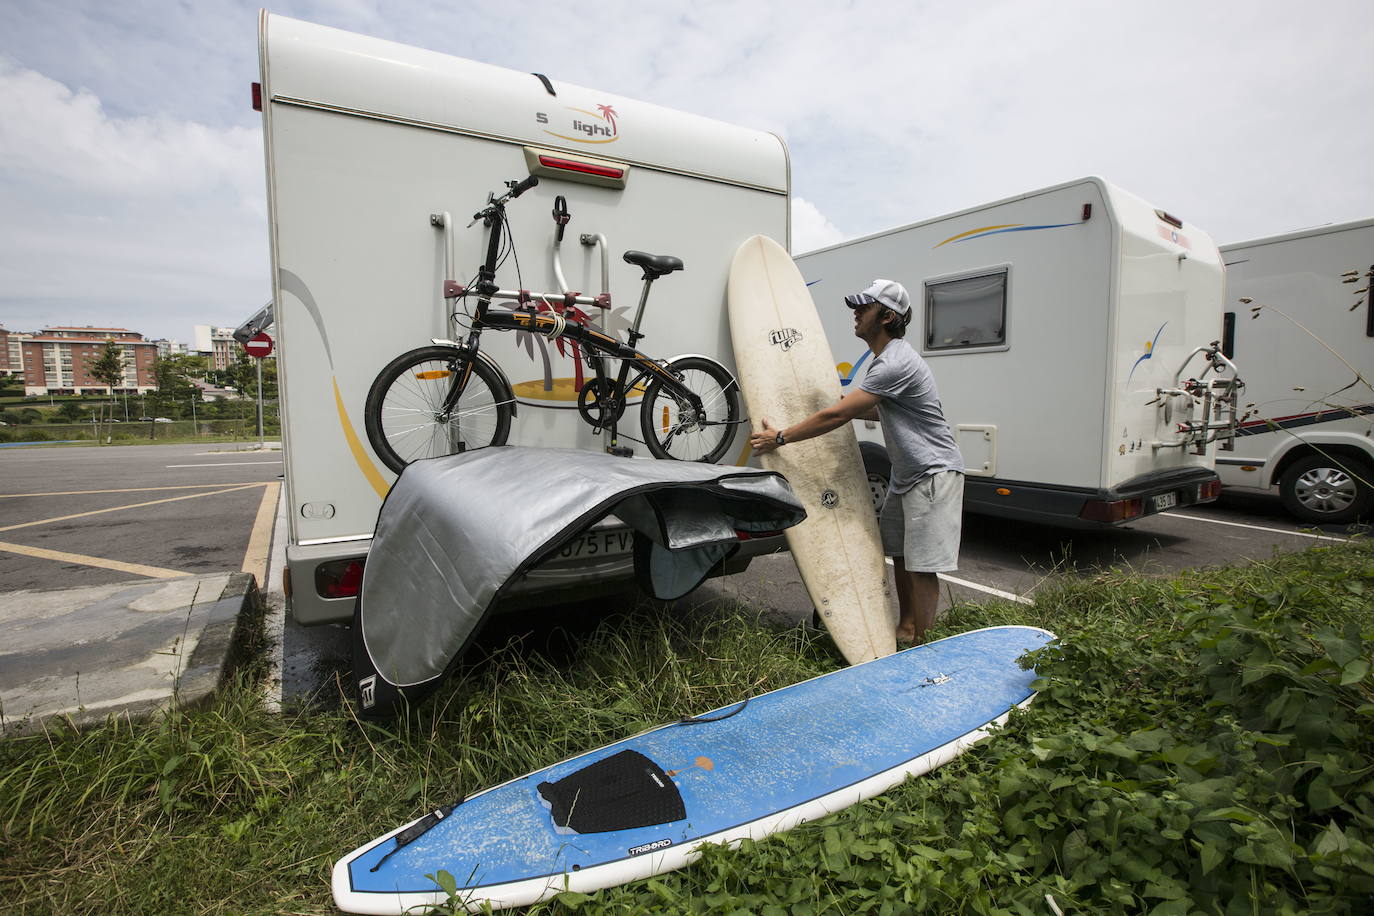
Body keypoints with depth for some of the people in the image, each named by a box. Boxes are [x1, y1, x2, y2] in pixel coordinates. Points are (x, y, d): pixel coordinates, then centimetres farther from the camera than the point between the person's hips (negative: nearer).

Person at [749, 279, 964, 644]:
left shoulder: (895, 363, -24)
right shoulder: (886, 359, 10)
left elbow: (837, 415, -25)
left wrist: (780, 437, -19)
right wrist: (848, 405, 24)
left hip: (934, 474, -11)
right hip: (906, 474, 11)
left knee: (921, 566, -5)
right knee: (899, 553, 16)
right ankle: (904, 629, 30)